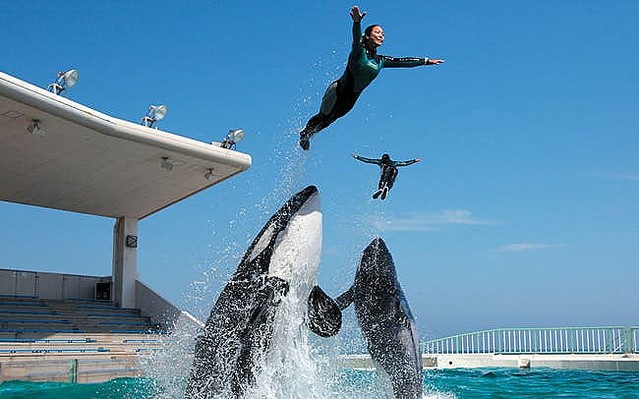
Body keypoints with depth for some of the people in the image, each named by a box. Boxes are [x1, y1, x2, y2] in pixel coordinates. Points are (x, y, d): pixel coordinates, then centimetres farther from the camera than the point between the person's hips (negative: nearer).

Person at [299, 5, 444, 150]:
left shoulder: (381, 61, 4)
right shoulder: (359, 51, -14)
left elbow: (403, 62, 10)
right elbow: (356, 38, -35)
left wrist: (426, 61, 12)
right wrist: (357, 22, -57)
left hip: (351, 100, 6)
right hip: (338, 91, -6)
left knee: (328, 121, 17)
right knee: (323, 117, 7)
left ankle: (309, 134, 40)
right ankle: (304, 132, 34)